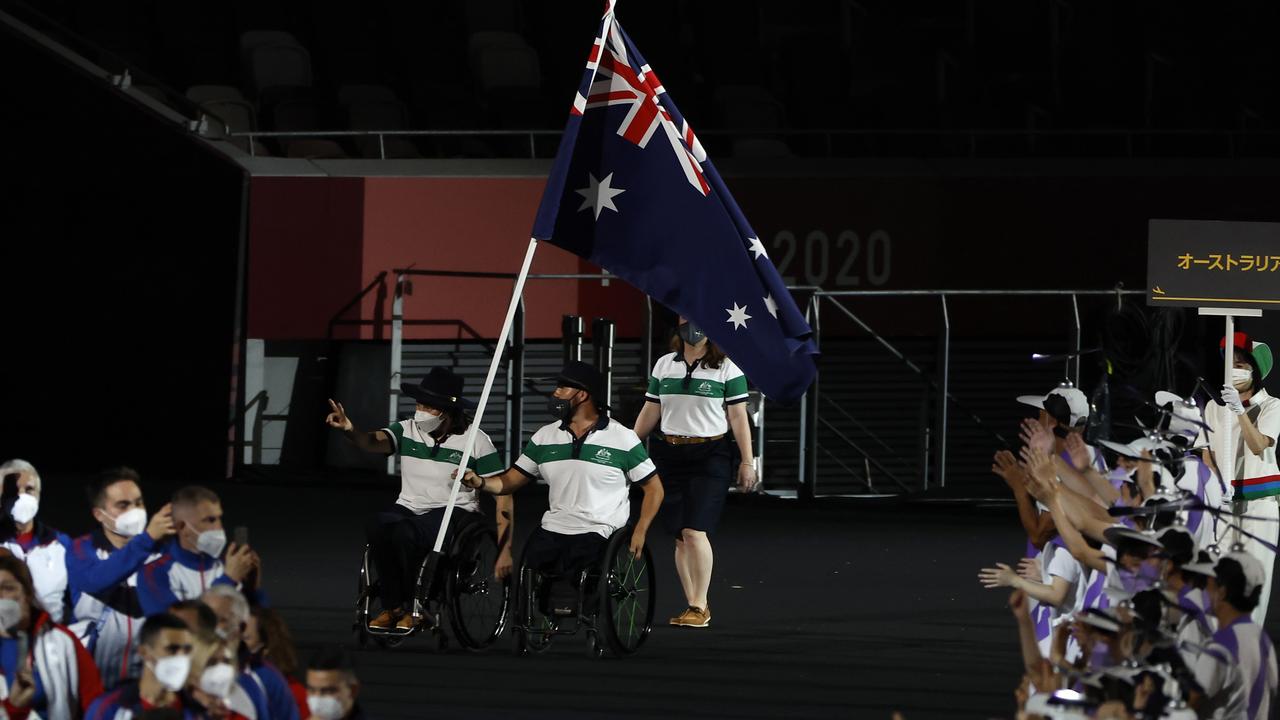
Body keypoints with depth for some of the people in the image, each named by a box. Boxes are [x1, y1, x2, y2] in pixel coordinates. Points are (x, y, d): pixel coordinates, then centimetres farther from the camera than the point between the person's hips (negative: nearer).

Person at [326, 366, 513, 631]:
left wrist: (504, 551, -11)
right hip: (409, 508, 4)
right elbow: (374, 442, -16)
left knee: (404, 532, -36)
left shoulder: (476, 441, -5)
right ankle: (393, 606, -15)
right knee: (377, 526, -32)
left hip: (454, 512, -4)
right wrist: (350, 431, -41)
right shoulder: (406, 430, 4)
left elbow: (503, 496, -4)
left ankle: (415, 607, -13)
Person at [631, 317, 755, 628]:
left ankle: (700, 606, -8)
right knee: (680, 537, 4)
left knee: (695, 531, -15)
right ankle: (693, 605, 11)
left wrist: (747, 462, -5)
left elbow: (738, 417, -1)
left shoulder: (727, 369, 0)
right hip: (669, 455, 5)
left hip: (710, 456, -4)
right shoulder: (664, 365, 12)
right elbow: (650, 412, 16)